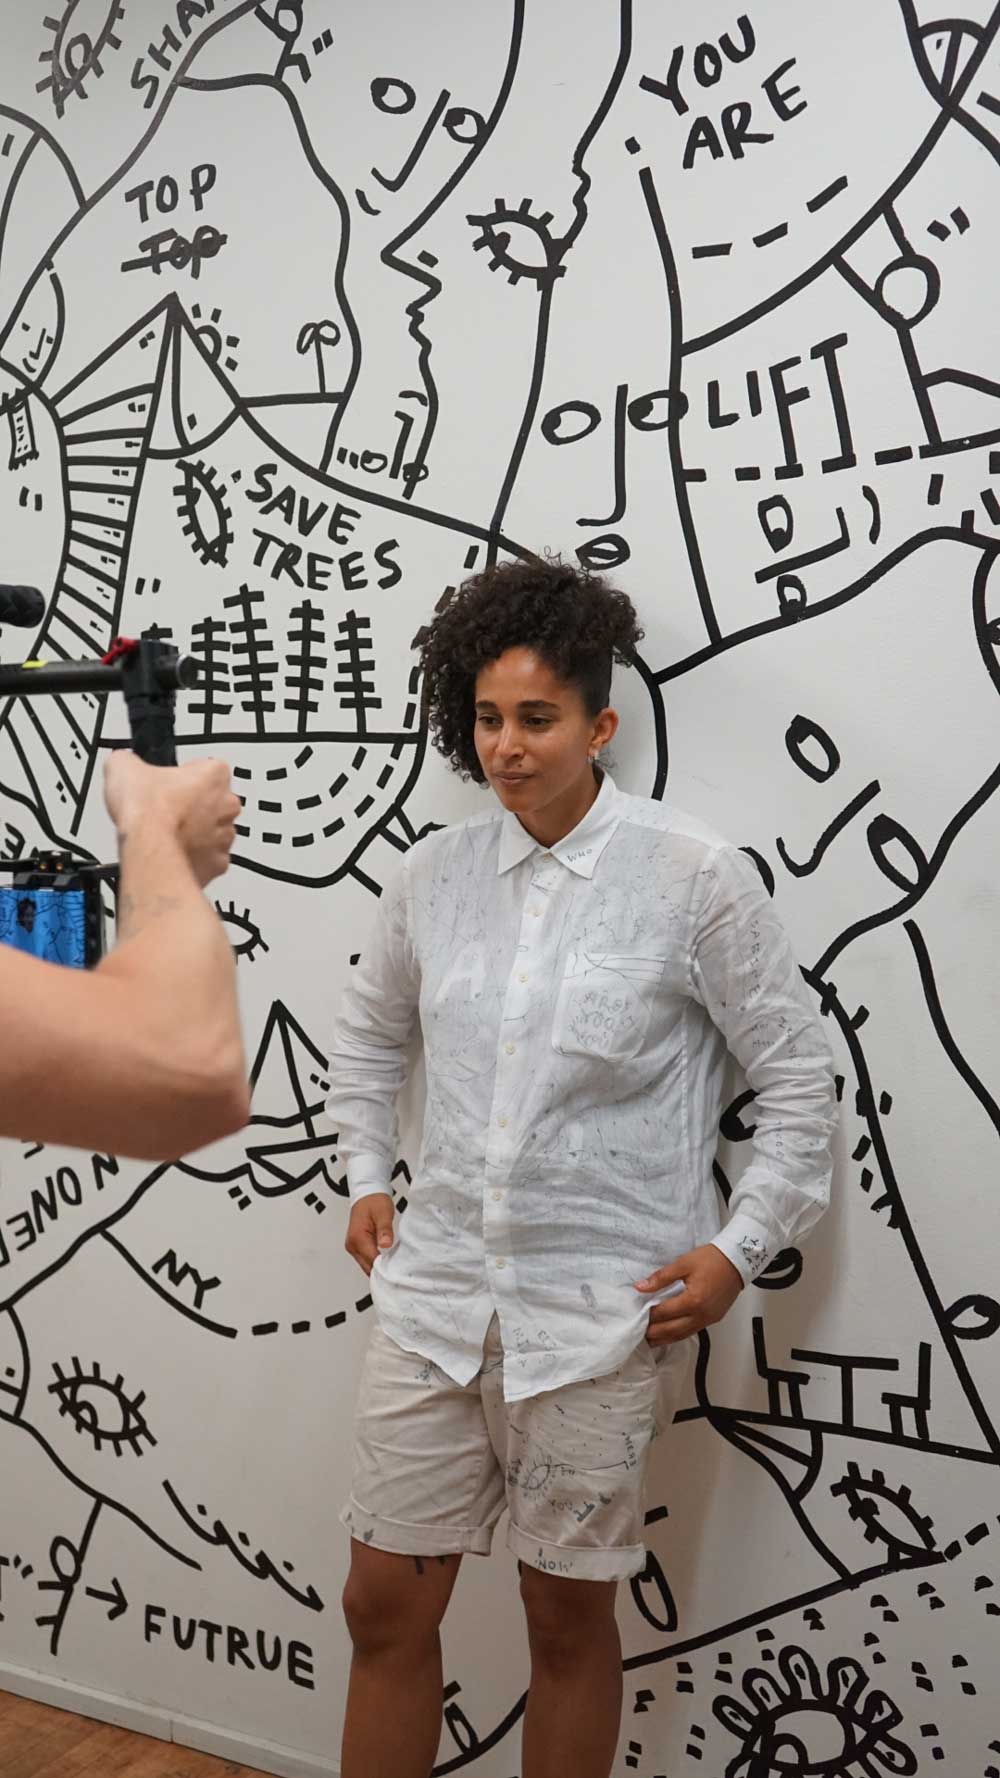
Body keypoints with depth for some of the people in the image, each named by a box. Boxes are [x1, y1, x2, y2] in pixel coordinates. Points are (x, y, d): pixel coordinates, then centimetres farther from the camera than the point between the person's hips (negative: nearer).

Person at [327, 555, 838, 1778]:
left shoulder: (696, 878, -11)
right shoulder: (434, 873, 2)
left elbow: (796, 1079, -3)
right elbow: (369, 1035, 20)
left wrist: (740, 1248, -8)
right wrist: (366, 1179, 12)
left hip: (603, 1311, -4)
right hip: (436, 1287, 4)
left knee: (569, 1618, 13)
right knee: (384, 1604, 13)